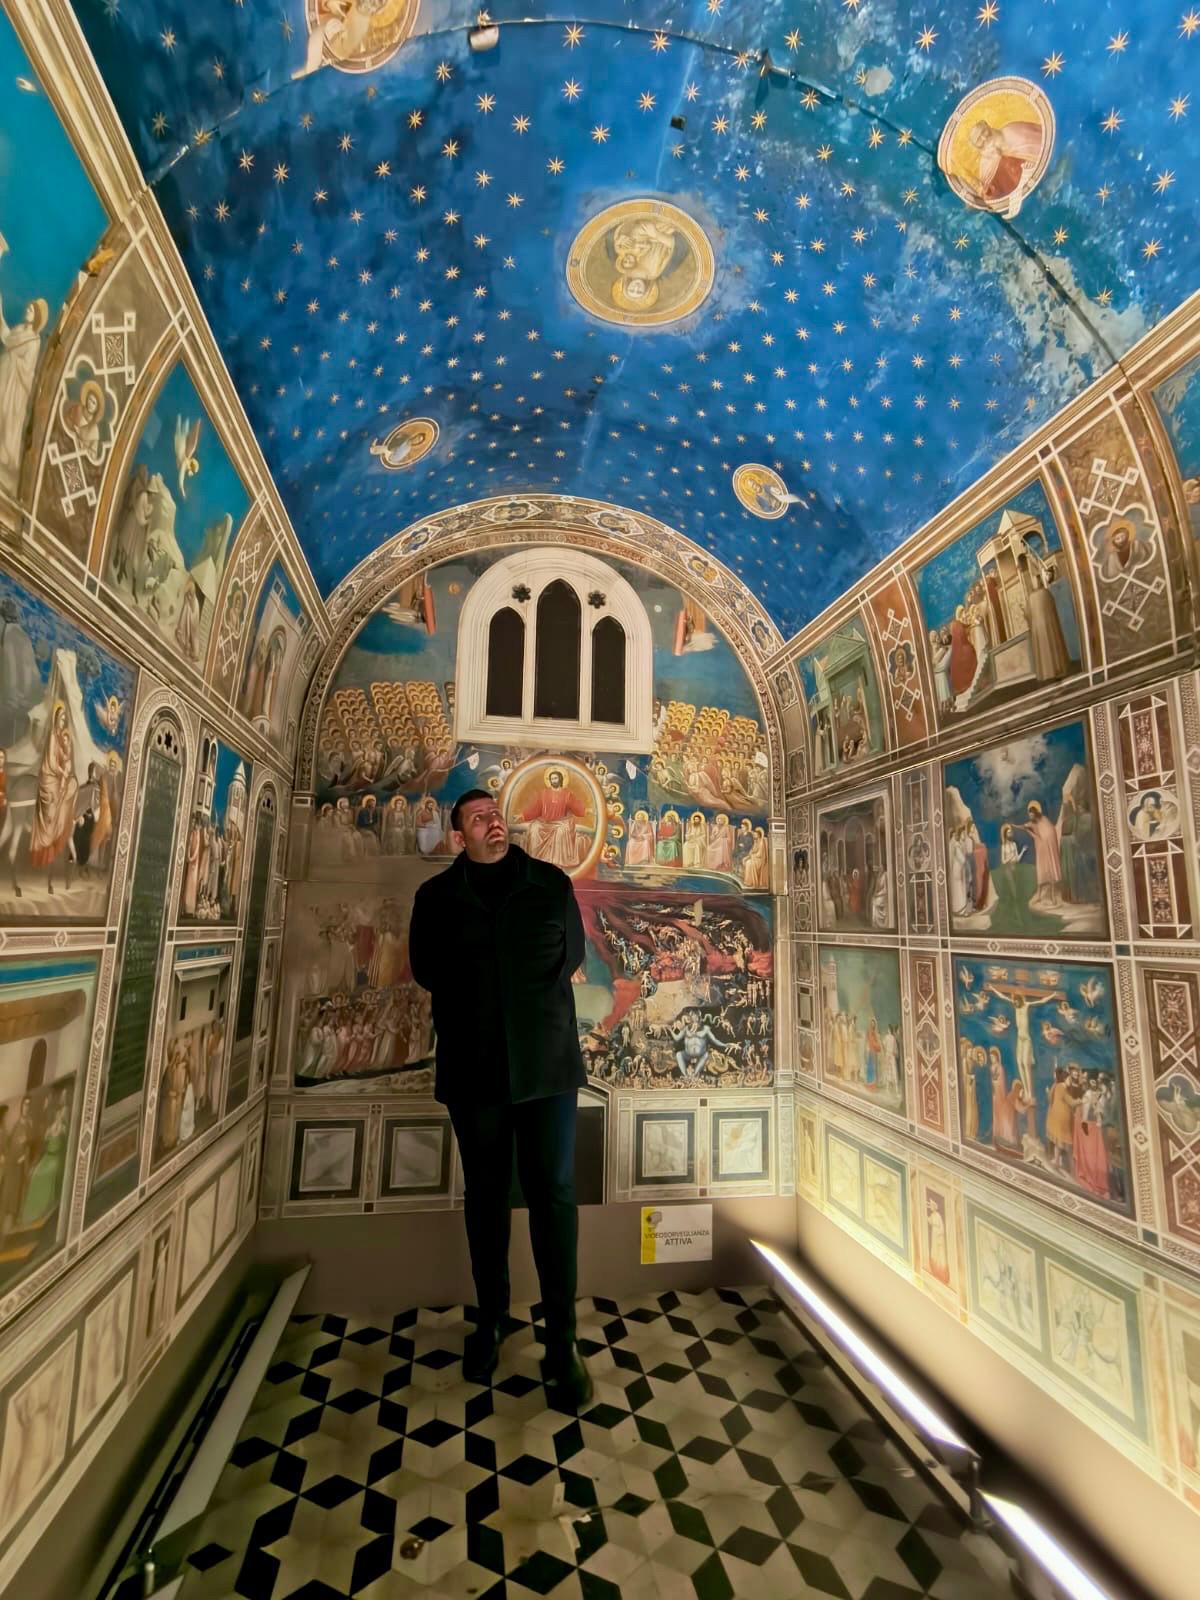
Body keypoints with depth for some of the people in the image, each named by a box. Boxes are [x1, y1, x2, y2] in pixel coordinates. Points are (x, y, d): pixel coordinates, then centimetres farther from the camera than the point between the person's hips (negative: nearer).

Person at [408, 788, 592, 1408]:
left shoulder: (552, 883, 4)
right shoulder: (437, 895, 4)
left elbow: (571, 955, 8)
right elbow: (425, 968, 6)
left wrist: (505, 996, 4)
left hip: (547, 1061, 0)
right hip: (474, 1066, 1)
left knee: (554, 1194, 3)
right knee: (486, 1195, 15)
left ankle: (562, 1341, 18)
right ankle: (490, 1319, 35)